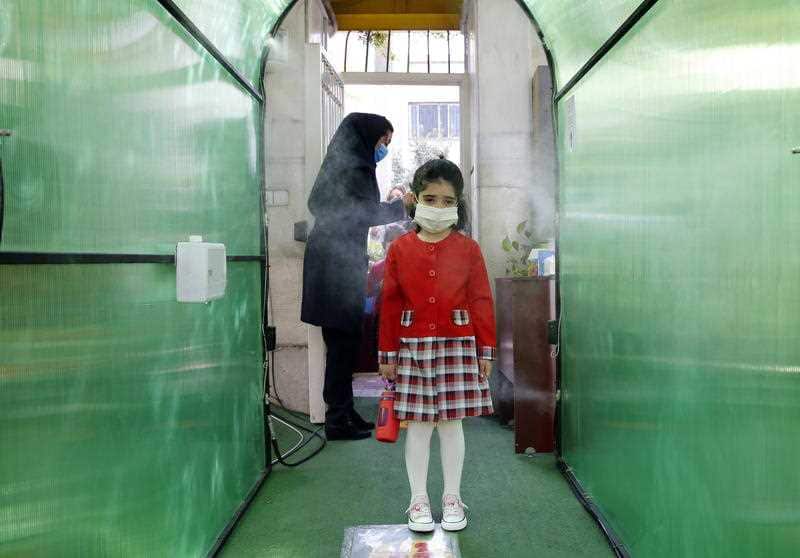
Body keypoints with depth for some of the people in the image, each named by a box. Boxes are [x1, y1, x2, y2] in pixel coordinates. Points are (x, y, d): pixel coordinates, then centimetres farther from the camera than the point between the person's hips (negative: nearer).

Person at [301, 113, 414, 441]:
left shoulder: (344, 162, 18)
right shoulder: (354, 168, -12)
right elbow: (368, 215, -13)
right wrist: (400, 206, 2)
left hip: (334, 263, 10)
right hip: (338, 266, -10)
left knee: (344, 341, 13)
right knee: (344, 342, -4)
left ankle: (342, 412, 21)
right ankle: (338, 420, 3)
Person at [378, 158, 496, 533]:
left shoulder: (468, 249, 0)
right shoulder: (400, 249, 1)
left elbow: (481, 301, 1)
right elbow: (390, 304, 2)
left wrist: (486, 350, 1)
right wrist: (387, 353, 2)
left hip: (458, 345, 0)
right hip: (413, 347, 1)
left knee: (452, 423, 9)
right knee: (418, 425, 8)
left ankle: (452, 498, 24)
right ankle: (418, 500, 22)